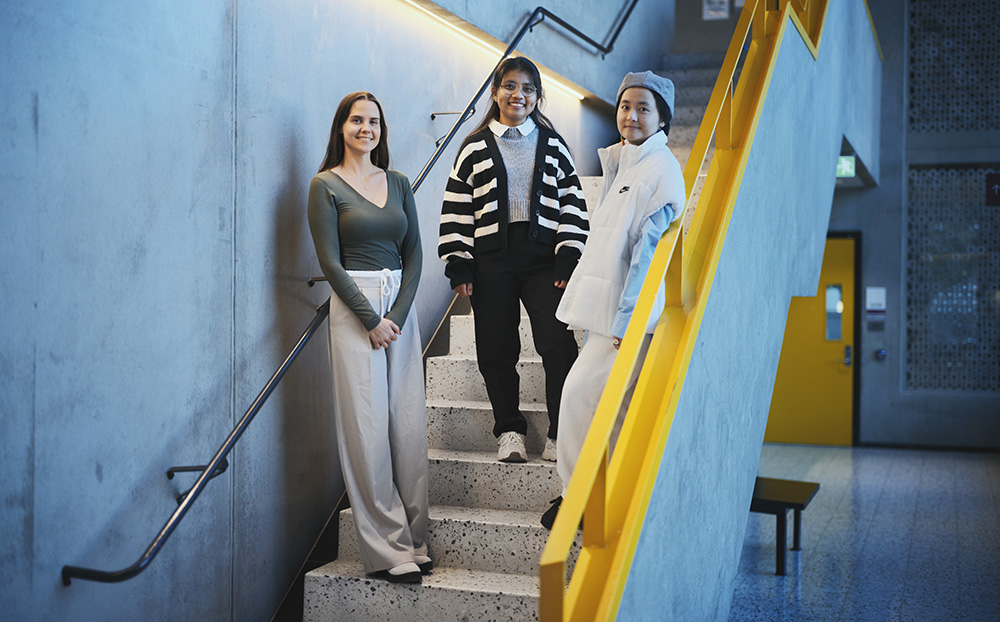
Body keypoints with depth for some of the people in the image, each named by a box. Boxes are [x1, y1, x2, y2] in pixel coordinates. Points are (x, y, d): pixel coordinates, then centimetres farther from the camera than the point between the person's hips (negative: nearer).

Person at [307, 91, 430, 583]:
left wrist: (398, 314, -5)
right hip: (353, 308, -5)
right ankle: (388, 551, 1)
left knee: (409, 423, 3)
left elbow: (413, 254, 9)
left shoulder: (398, 183, 14)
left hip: (400, 306, 5)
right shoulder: (326, 185, 0)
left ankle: (414, 540, 12)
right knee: (368, 428, -5)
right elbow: (330, 262, -7)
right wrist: (371, 319, -12)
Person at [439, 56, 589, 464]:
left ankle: (561, 434, 2)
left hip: (543, 257, 0)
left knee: (558, 344, -9)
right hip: (492, 259, 0)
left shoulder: (553, 145, 11)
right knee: (497, 350, 4)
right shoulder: (475, 147, 8)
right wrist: (459, 266, -1)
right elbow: (456, 210, 6)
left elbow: (572, 204, 8)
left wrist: (568, 259, -1)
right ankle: (509, 430, 20)